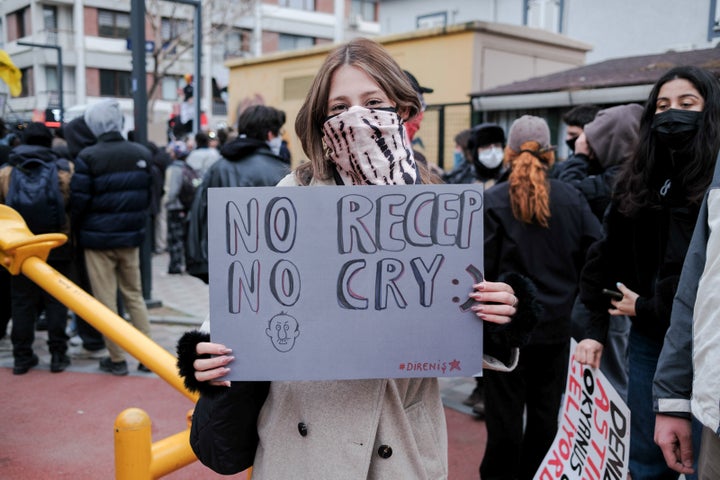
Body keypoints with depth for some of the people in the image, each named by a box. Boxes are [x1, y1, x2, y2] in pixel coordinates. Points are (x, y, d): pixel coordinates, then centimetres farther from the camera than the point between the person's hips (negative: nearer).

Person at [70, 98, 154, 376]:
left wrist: (80, 228, 6)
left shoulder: (88, 157, -13)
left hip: (98, 238, -4)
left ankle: (116, 358, 12)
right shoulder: (142, 154, 0)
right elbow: (149, 194, 6)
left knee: (106, 301, 6)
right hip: (131, 236, 4)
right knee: (134, 296, 15)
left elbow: (79, 200, -12)